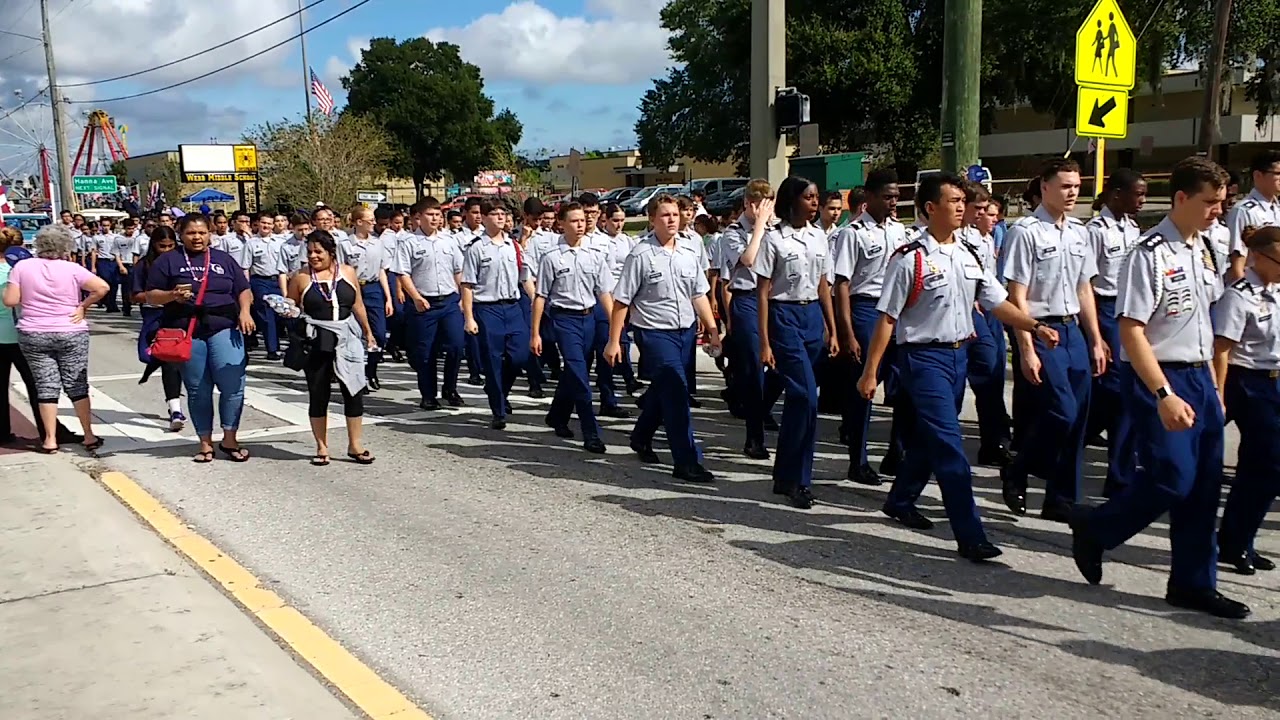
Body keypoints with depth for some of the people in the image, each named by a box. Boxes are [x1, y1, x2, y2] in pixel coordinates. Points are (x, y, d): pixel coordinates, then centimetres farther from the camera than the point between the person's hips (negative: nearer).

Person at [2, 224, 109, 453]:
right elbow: (102, 287, -16)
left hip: (33, 335, 1)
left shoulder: (22, 267, -3)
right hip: (71, 334, -1)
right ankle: (89, 436, 10)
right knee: (77, 386, 7)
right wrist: (83, 306, -5)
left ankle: (50, 439, 7)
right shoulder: (72, 269, -7)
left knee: (46, 387, 6)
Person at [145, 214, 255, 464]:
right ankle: (205, 442, 17)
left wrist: (245, 311, -5)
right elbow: (151, 295, 6)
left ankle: (229, 438, 3)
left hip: (224, 328, 1)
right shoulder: (168, 261, 8)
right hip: (186, 333, 0)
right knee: (198, 390, 6)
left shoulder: (224, 259, 15)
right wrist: (172, 296, -14)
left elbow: (244, 290, 14)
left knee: (233, 384, -11)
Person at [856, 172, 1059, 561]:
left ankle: (900, 501, 38)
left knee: (928, 437, 17)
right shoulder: (911, 258, -12)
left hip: (958, 354, 7)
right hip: (923, 357, -7)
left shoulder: (969, 256, 9)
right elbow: (887, 318, -11)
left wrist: (1036, 327, -5)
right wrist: (870, 372, -11)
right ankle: (970, 536, -6)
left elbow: (998, 303, 10)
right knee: (949, 445, -9)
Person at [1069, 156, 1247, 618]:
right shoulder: (1150, 254, -15)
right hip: (1158, 378, -8)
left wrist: (1212, 384, 17)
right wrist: (1164, 396, -26)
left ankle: (1193, 583, 22)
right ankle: (1093, 530, 14)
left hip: (1199, 376, 8)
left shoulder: (1202, 250, 11)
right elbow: (1131, 331, -20)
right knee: (1171, 479, -11)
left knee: (1204, 485, 9)